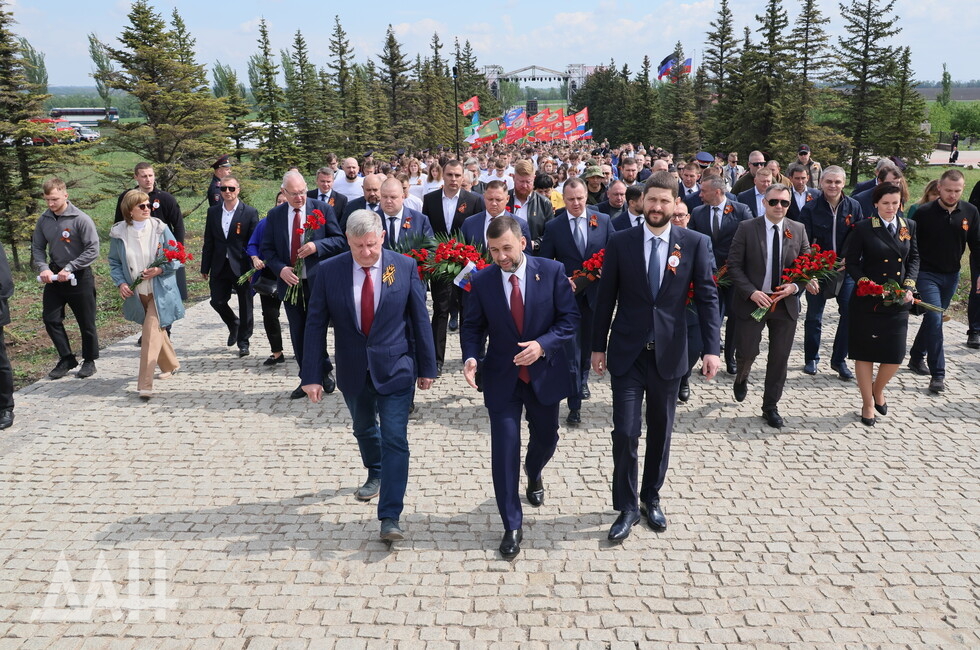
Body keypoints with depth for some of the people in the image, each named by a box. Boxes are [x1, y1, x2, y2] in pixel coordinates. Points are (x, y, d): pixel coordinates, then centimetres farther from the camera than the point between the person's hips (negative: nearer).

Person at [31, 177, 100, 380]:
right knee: (50, 319, 4)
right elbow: (37, 248, 7)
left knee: (86, 322, 6)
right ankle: (66, 359, 20)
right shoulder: (44, 219, 0)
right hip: (54, 276, 5)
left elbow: (92, 250, -17)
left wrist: (69, 268, -20)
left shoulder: (81, 219, -15)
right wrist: (43, 268, -11)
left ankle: (89, 361, 22)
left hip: (80, 277, -5)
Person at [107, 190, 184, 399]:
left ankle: (145, 385, -13)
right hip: (137, 294, 3)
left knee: (151, 334, -12)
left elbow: (176, 258, -3)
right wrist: (120, 283, -8)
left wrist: (160, 269, -20)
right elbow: (114, 261, 7)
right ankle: (170, 365, 43)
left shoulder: (160, 228, -8)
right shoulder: (118, 233, -3)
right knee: (156, 329, 19)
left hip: (160, 292, -3)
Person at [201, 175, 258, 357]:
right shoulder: (213, 212, 6)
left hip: (241, 266, -3)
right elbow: (208, 241, 9)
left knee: (245, 306, 5)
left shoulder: (250, 212, -5)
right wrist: (205, 267, 7)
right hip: (219, 267, 4)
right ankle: (233, 325, 36)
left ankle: (243, 342, 20)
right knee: (217, 301, 6)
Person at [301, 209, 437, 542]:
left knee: (395, 439, -7)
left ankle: (390, 518, -4)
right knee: (364, 429, 22)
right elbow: (315, 325, -5)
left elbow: (420, 319, -3)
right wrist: (312, 375, -8)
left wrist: (427, 367, -1)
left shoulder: (405, 267, -9)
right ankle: (376, 474, 51)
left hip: (395, 368, -2)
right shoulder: (329, 271, -8)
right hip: (353, 371, 3)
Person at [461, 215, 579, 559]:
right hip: (501, 376, -1)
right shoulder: (481, 281, -6)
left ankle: (533, 474, 56)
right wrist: (471, 356, -17)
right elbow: (473, 326, 2)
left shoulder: (551, 271, -9)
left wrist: (543, 344, -22)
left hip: (545, 372, 1)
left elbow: (569, 318, -7)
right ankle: (512, 526, 10)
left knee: (546, 437, 19)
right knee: (504, 450, -3)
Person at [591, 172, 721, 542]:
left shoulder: (695, 243, -2)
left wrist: (711, 348, -9)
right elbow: (605, 298, 2)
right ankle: (627, 508, 14)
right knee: (625, 432, -3)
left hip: (669, 353, 1)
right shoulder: (620, 242, -2)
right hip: (627, 352, -1)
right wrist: (598, 347, 3)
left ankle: (651, 498, 32)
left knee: (661, 431, 13)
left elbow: (707, 297, -2)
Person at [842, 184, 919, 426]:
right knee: (865, 353, 5)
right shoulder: (863, 228, -6)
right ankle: (868, 404, 20)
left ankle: (878, 389, 33)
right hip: (868, 301, -3)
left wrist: (909, 286, -3)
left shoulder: (909, 226, 6)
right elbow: (851, 262, -4)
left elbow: (914, 258, 11)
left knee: (895, 355, 2)